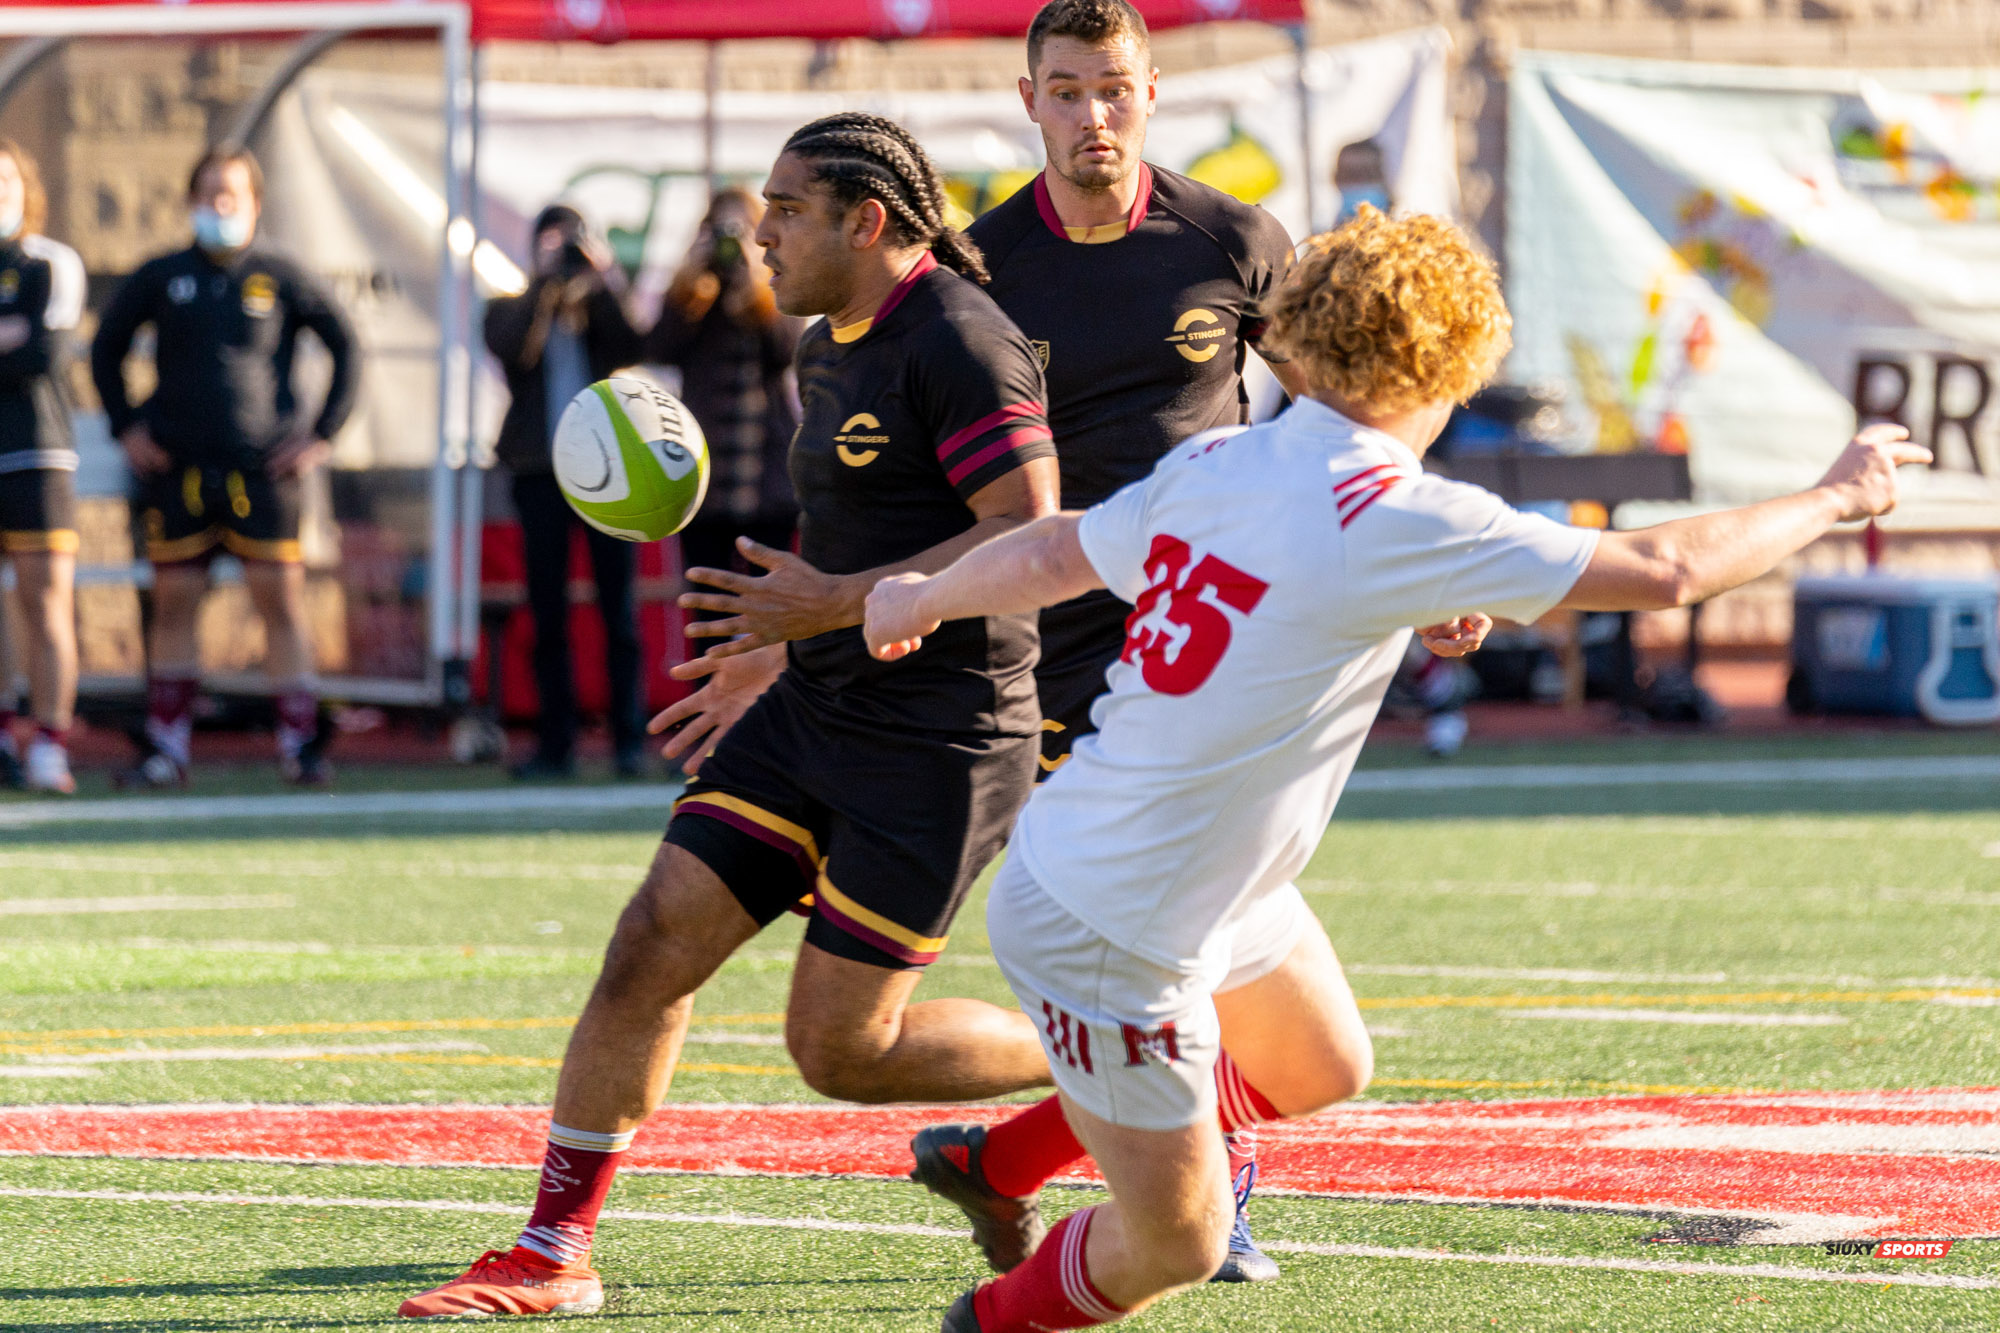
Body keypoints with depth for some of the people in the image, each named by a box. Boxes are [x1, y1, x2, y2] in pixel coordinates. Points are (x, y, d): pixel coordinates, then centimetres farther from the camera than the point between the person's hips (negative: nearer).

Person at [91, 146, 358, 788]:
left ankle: (301, 743, -3)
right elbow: (105, 350, 19)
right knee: (173, 604, 3)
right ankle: (164, 750, 8)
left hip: (261, 469, -2)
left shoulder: (281, 279, 3)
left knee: (282, 602, -6)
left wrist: (323, 434, 3)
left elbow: (346, 349, 9)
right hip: (176, 470, 2)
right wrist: (126, 426, 9)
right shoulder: (160, 278, 8)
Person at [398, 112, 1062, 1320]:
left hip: (937, 744, -9)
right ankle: (553, 1255, 4)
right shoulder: (828, 351, 13)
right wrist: (777, 649, 23)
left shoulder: (959, 341, -16)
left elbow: (1031, 536, -22)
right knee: (651, 948, -2)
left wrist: (839, 602, -23)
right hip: (810, 716, 9)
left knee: (842, 1050, -3)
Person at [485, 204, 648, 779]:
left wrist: (600, 283, -12)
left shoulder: (606, 309, 13)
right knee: (547, 611, 1)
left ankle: (629, 740, -2)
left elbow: (630, 348, -7)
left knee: (618, 609, -4)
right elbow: (511, 349, -9)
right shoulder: (511, 310, 12)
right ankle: (555, 745, 4)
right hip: (541, 472, 0)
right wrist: (546, 282, -15)